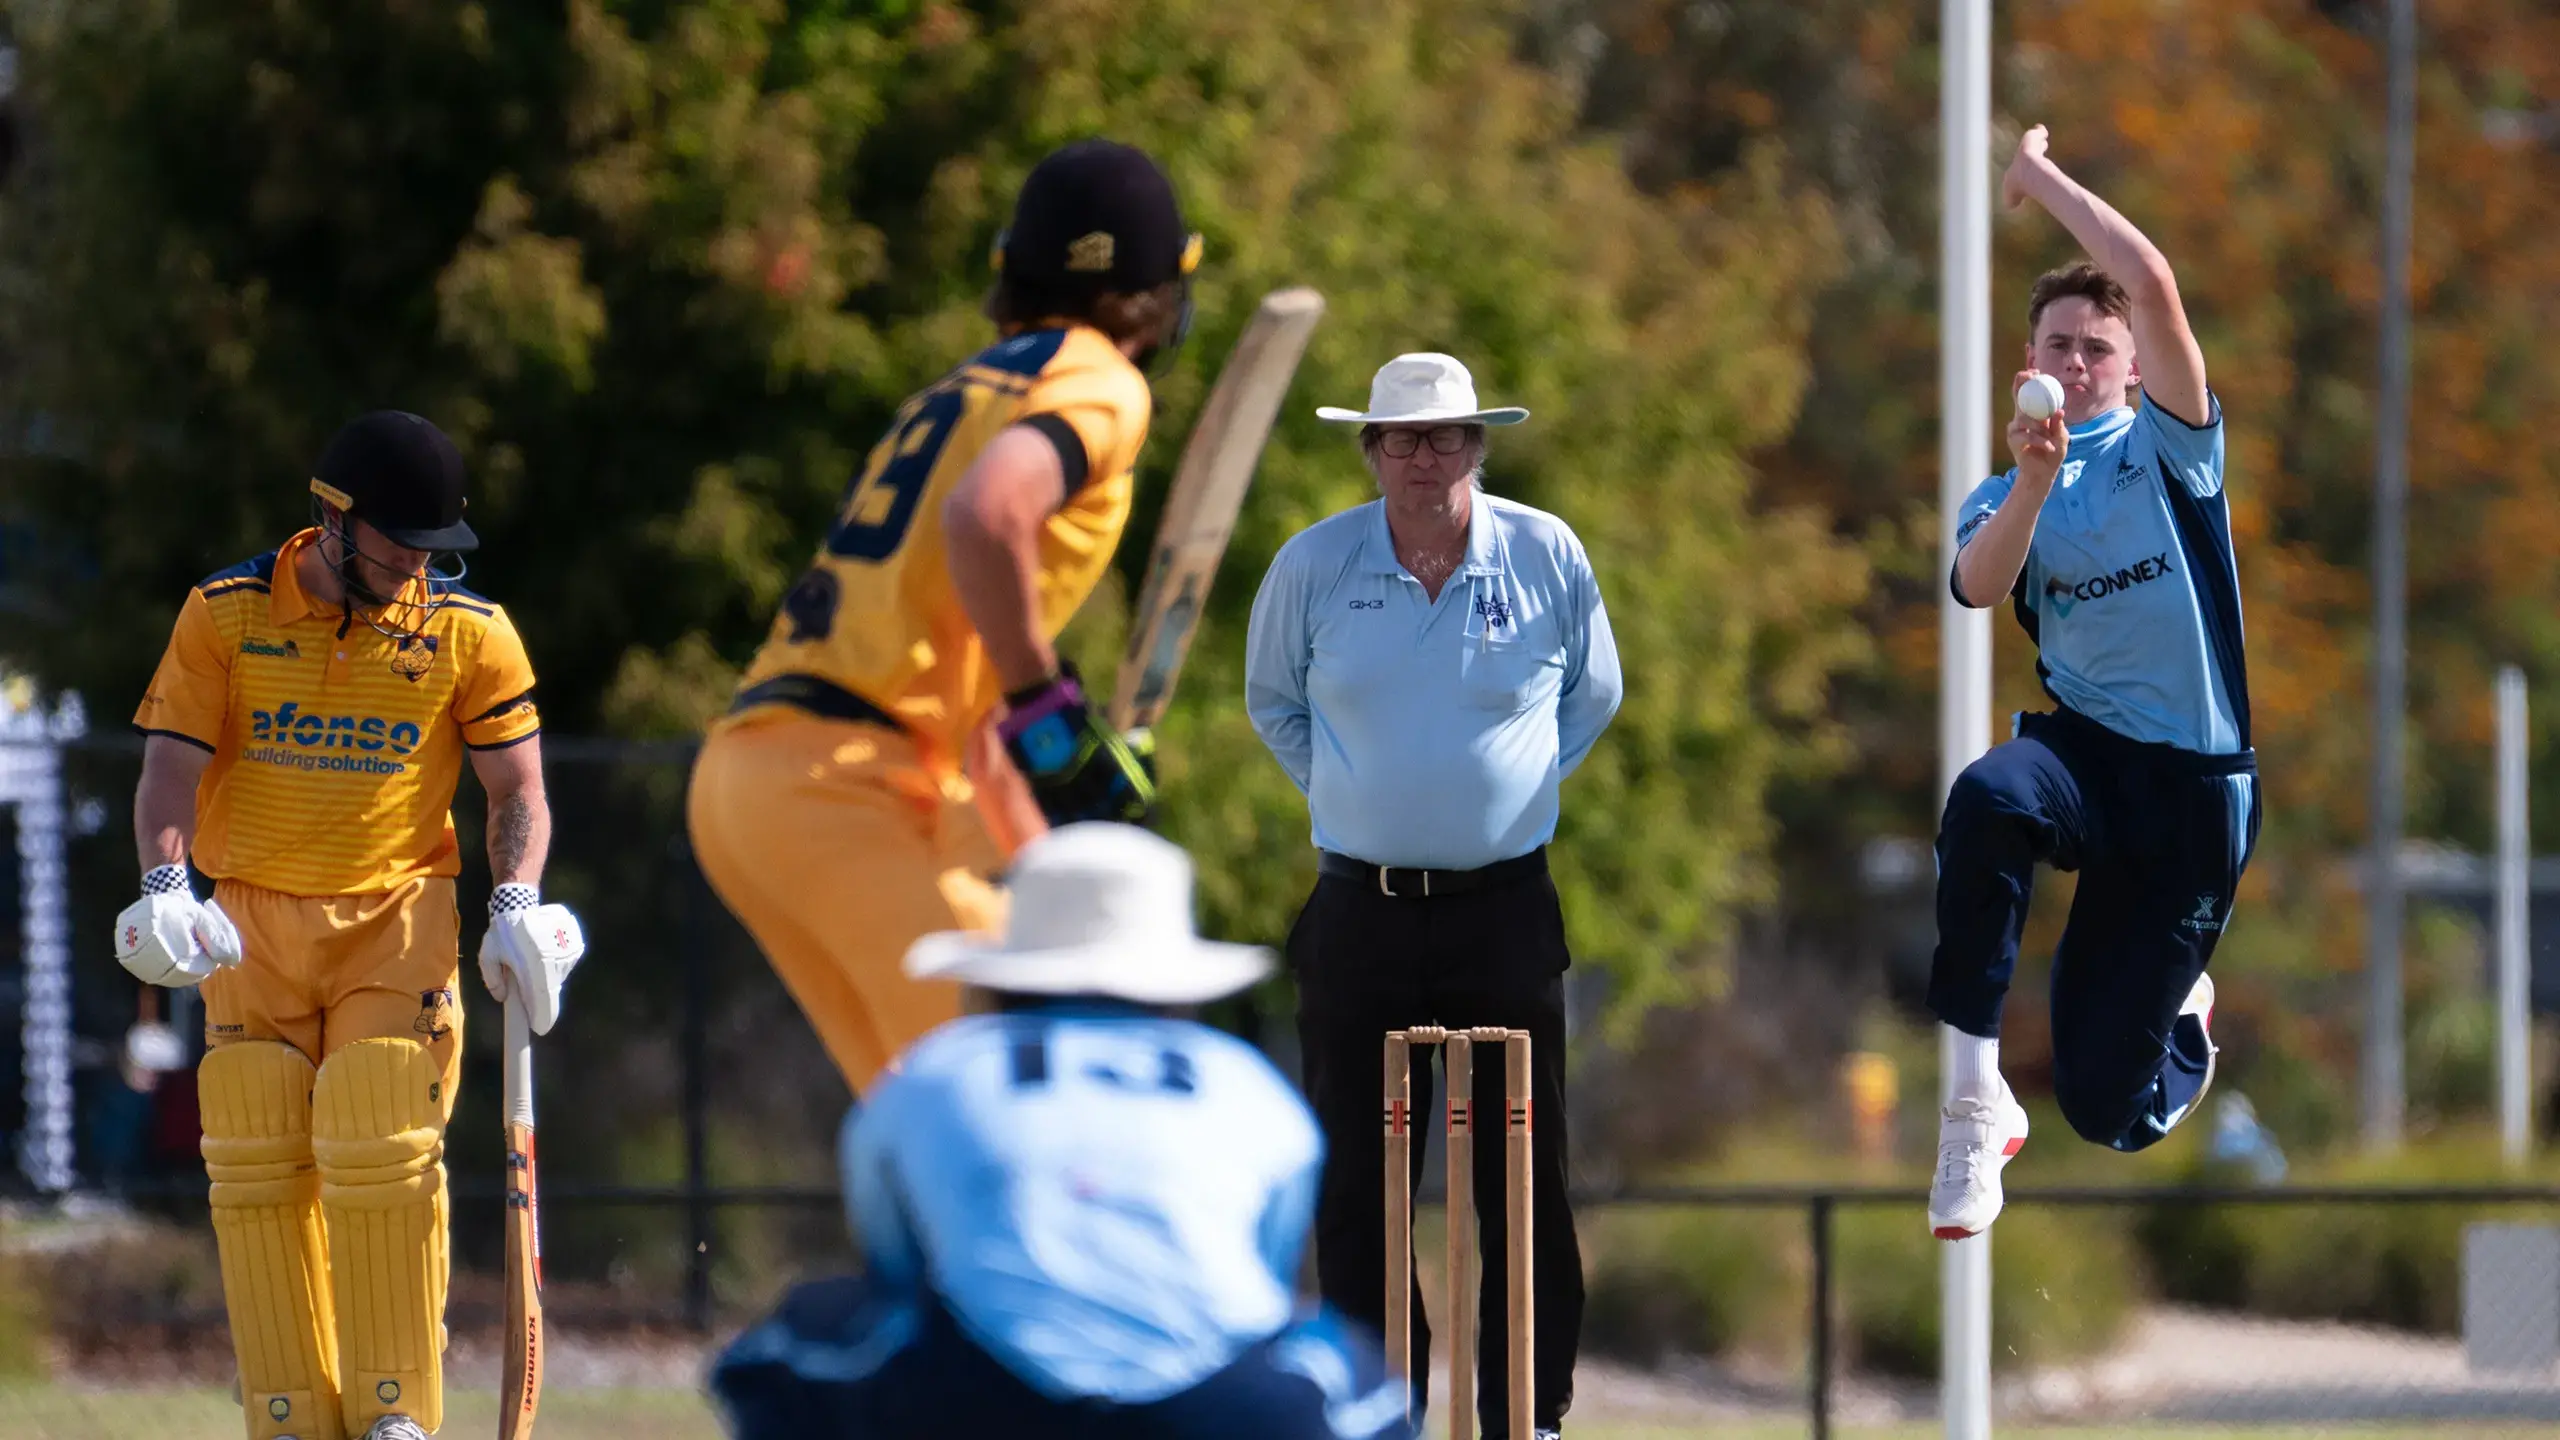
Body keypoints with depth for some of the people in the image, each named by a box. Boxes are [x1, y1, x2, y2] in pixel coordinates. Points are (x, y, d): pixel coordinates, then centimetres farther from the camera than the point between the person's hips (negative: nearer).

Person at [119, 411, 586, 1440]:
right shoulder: (224, 614, -2)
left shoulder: (469, 634, -1)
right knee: (255, 1163, -4)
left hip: (397, 923, -1)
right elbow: (171, 767, -4)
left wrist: (516, 904, -14)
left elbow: (518, 789, 4)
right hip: (251, 923, 1)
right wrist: (165, 883, -22)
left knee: (382, 1156, -14)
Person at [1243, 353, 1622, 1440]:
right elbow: (1273, 699, 17)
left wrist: (1516, 785, 9)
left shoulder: (1548, 557, 0)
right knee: (1357, 1177, 0)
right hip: (1359, 910, 0)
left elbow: (1592, 697, 16)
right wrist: (1344, 794, 9)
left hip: (1504, 906, 0)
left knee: (1525, 1175, -1)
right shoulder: (1314, 564, 1)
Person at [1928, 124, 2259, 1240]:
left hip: (2196, 782, -2)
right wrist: (2032, 482, -30)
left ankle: (2177, 1004, 37)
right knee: (1986, 799, -39)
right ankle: (1972, 1097, -31)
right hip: (2082, 749, 2)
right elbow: (1976, 586, -14)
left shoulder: (2167, 446, 3)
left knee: (2109, 1108, -2)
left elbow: (2153, 284, -14)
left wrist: (2044, 178, -4)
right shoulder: (2003, 499, 10)